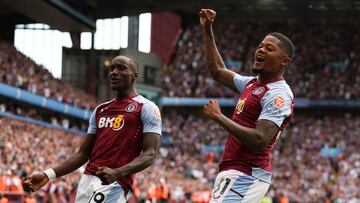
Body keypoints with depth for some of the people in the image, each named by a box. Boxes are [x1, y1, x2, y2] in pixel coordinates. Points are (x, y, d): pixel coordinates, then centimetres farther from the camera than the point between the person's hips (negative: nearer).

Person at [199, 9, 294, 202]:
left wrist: (219, 117, -18)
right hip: (234, 172, 10)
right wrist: (207, 30, 25)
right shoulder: (252, 83, 16)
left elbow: (260, 140, -24)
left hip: (245, 176, -10)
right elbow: (218, 71, 30)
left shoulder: (278, 95, -14)